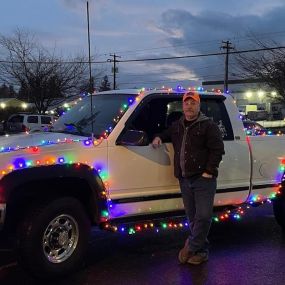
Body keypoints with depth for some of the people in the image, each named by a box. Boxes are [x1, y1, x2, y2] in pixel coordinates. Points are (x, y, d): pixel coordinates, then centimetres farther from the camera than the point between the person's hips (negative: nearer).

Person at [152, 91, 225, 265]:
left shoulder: (208, 125, -5)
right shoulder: (177, 126, 15)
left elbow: (218, 149, -10)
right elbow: (167, 134, 36)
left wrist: (209, 171, -16)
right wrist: (159, 137, 14)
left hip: (203, 179, -6)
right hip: (184, 180, 6)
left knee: (203, 216, -11)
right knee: (193, 218, 10)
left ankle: (191, 248, 4)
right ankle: (201, 251, 21)